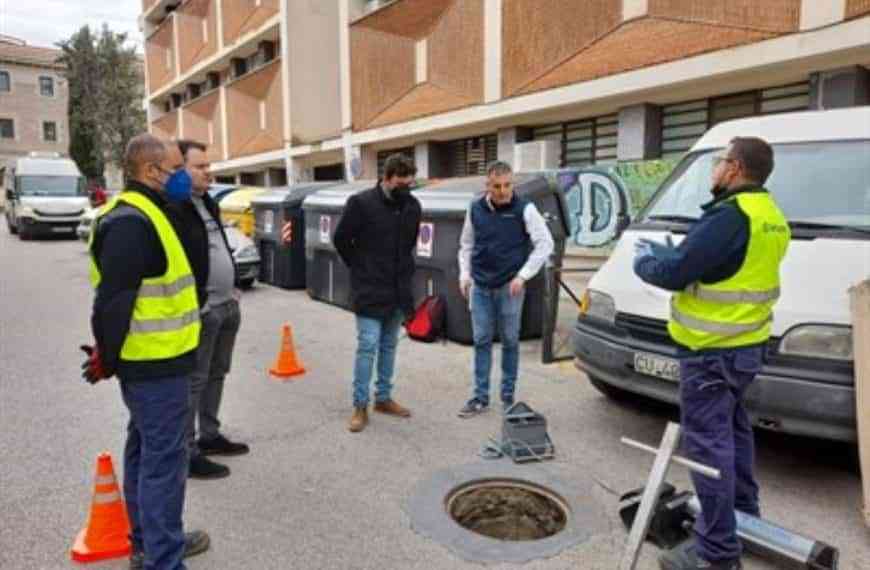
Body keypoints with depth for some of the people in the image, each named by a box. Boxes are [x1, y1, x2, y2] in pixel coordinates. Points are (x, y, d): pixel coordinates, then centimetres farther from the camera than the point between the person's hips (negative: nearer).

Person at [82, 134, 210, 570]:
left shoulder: (144, 214, 14)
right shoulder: (132, 222, -20)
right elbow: (113, 299, -24)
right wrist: (108, 358, -14)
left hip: (153, 359, 11)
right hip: (154, 363, -11)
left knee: (145, 451, 19)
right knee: (163, 458, -2)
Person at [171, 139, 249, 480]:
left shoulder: (208, 203, 15)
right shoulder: (173, 208, -16)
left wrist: (232, 287, 19)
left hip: (226, 306, 10)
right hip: (200, 310, -9)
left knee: (216, 375, 18)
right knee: (193, 382, 0)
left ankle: (210, 436, 33)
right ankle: (187, 453, 11)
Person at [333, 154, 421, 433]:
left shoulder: (412, 205, 4)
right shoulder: (361, 202, -13)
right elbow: (341, 239, -4)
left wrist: (404, 270, 14)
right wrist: (360, 269, 2)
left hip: (398, 290, 5)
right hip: (369, 290, -5)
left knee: (389, 346, 14)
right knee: (367, 346, -4)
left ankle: (383, 398, 27)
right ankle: (360, 406, 8)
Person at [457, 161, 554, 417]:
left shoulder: (524, 209, -7)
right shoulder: (475, 209, 4)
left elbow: (545, 244, -6)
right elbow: (466, 245, 14)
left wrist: (523, 275, -12)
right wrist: (465, 273, 3)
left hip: (510, 287, -3)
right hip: (480, 286, 3)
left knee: (510, 341, 6)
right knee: (482, 341, 6)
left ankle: (508, 396, 19)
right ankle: (480, 397, 13)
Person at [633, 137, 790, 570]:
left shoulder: (730, 216, -22)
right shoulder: (771, 216, 11)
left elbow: (673, 273, -21)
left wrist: (643, 260, -1)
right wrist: (661, 251, 13)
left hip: (711, 350, -10)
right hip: (745, 344, 10)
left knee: (708, 441, -4)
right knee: (731, 427, 25)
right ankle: (744, 509, 42)